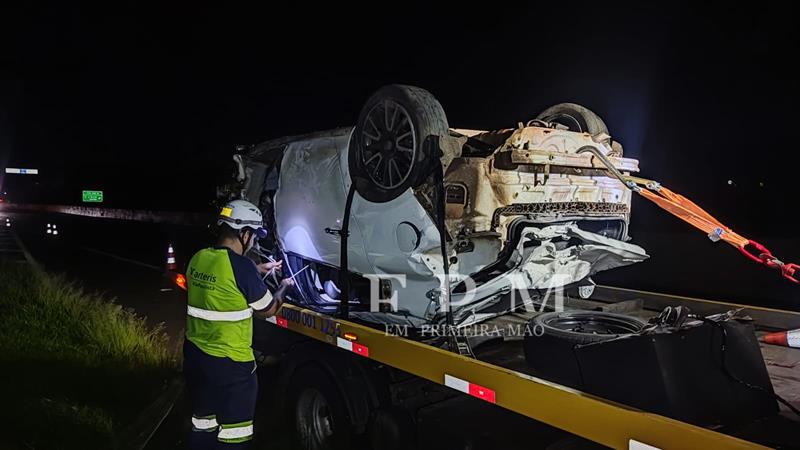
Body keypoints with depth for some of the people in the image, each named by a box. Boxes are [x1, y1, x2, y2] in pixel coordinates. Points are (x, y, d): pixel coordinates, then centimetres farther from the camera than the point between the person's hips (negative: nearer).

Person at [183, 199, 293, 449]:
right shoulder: (241, 265, -22)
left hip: (194, 354, 8)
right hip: (230, 362, -7)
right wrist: (284, 287, 10)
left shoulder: (198, 259, 0)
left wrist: (261, 269, 28)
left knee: (202, 427, 23)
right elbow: (268, 310, -8)